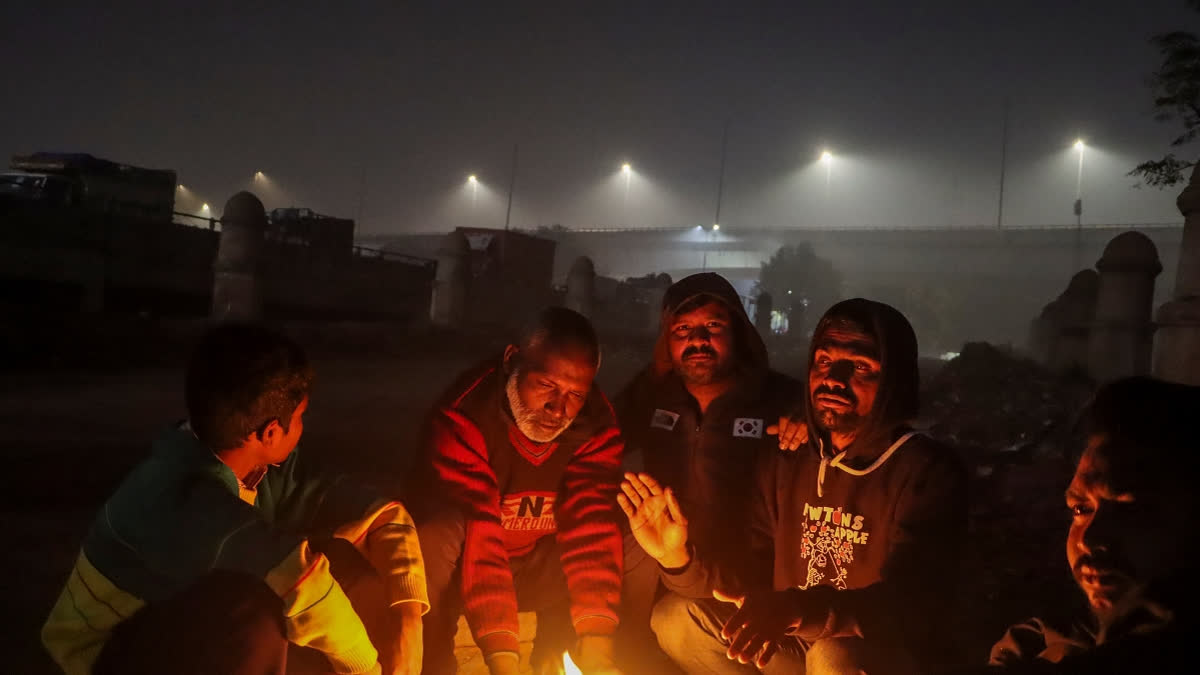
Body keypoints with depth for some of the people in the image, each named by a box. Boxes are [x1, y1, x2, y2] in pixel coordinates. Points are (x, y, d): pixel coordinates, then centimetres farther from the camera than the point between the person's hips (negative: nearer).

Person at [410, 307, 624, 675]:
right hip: (464, 571, -3)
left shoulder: (597, 423, -16)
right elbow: (475, 533, -36)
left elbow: (591, 530, -24)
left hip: (537, 567, 4)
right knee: (435, 537, -35)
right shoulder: (465, 413, -29)